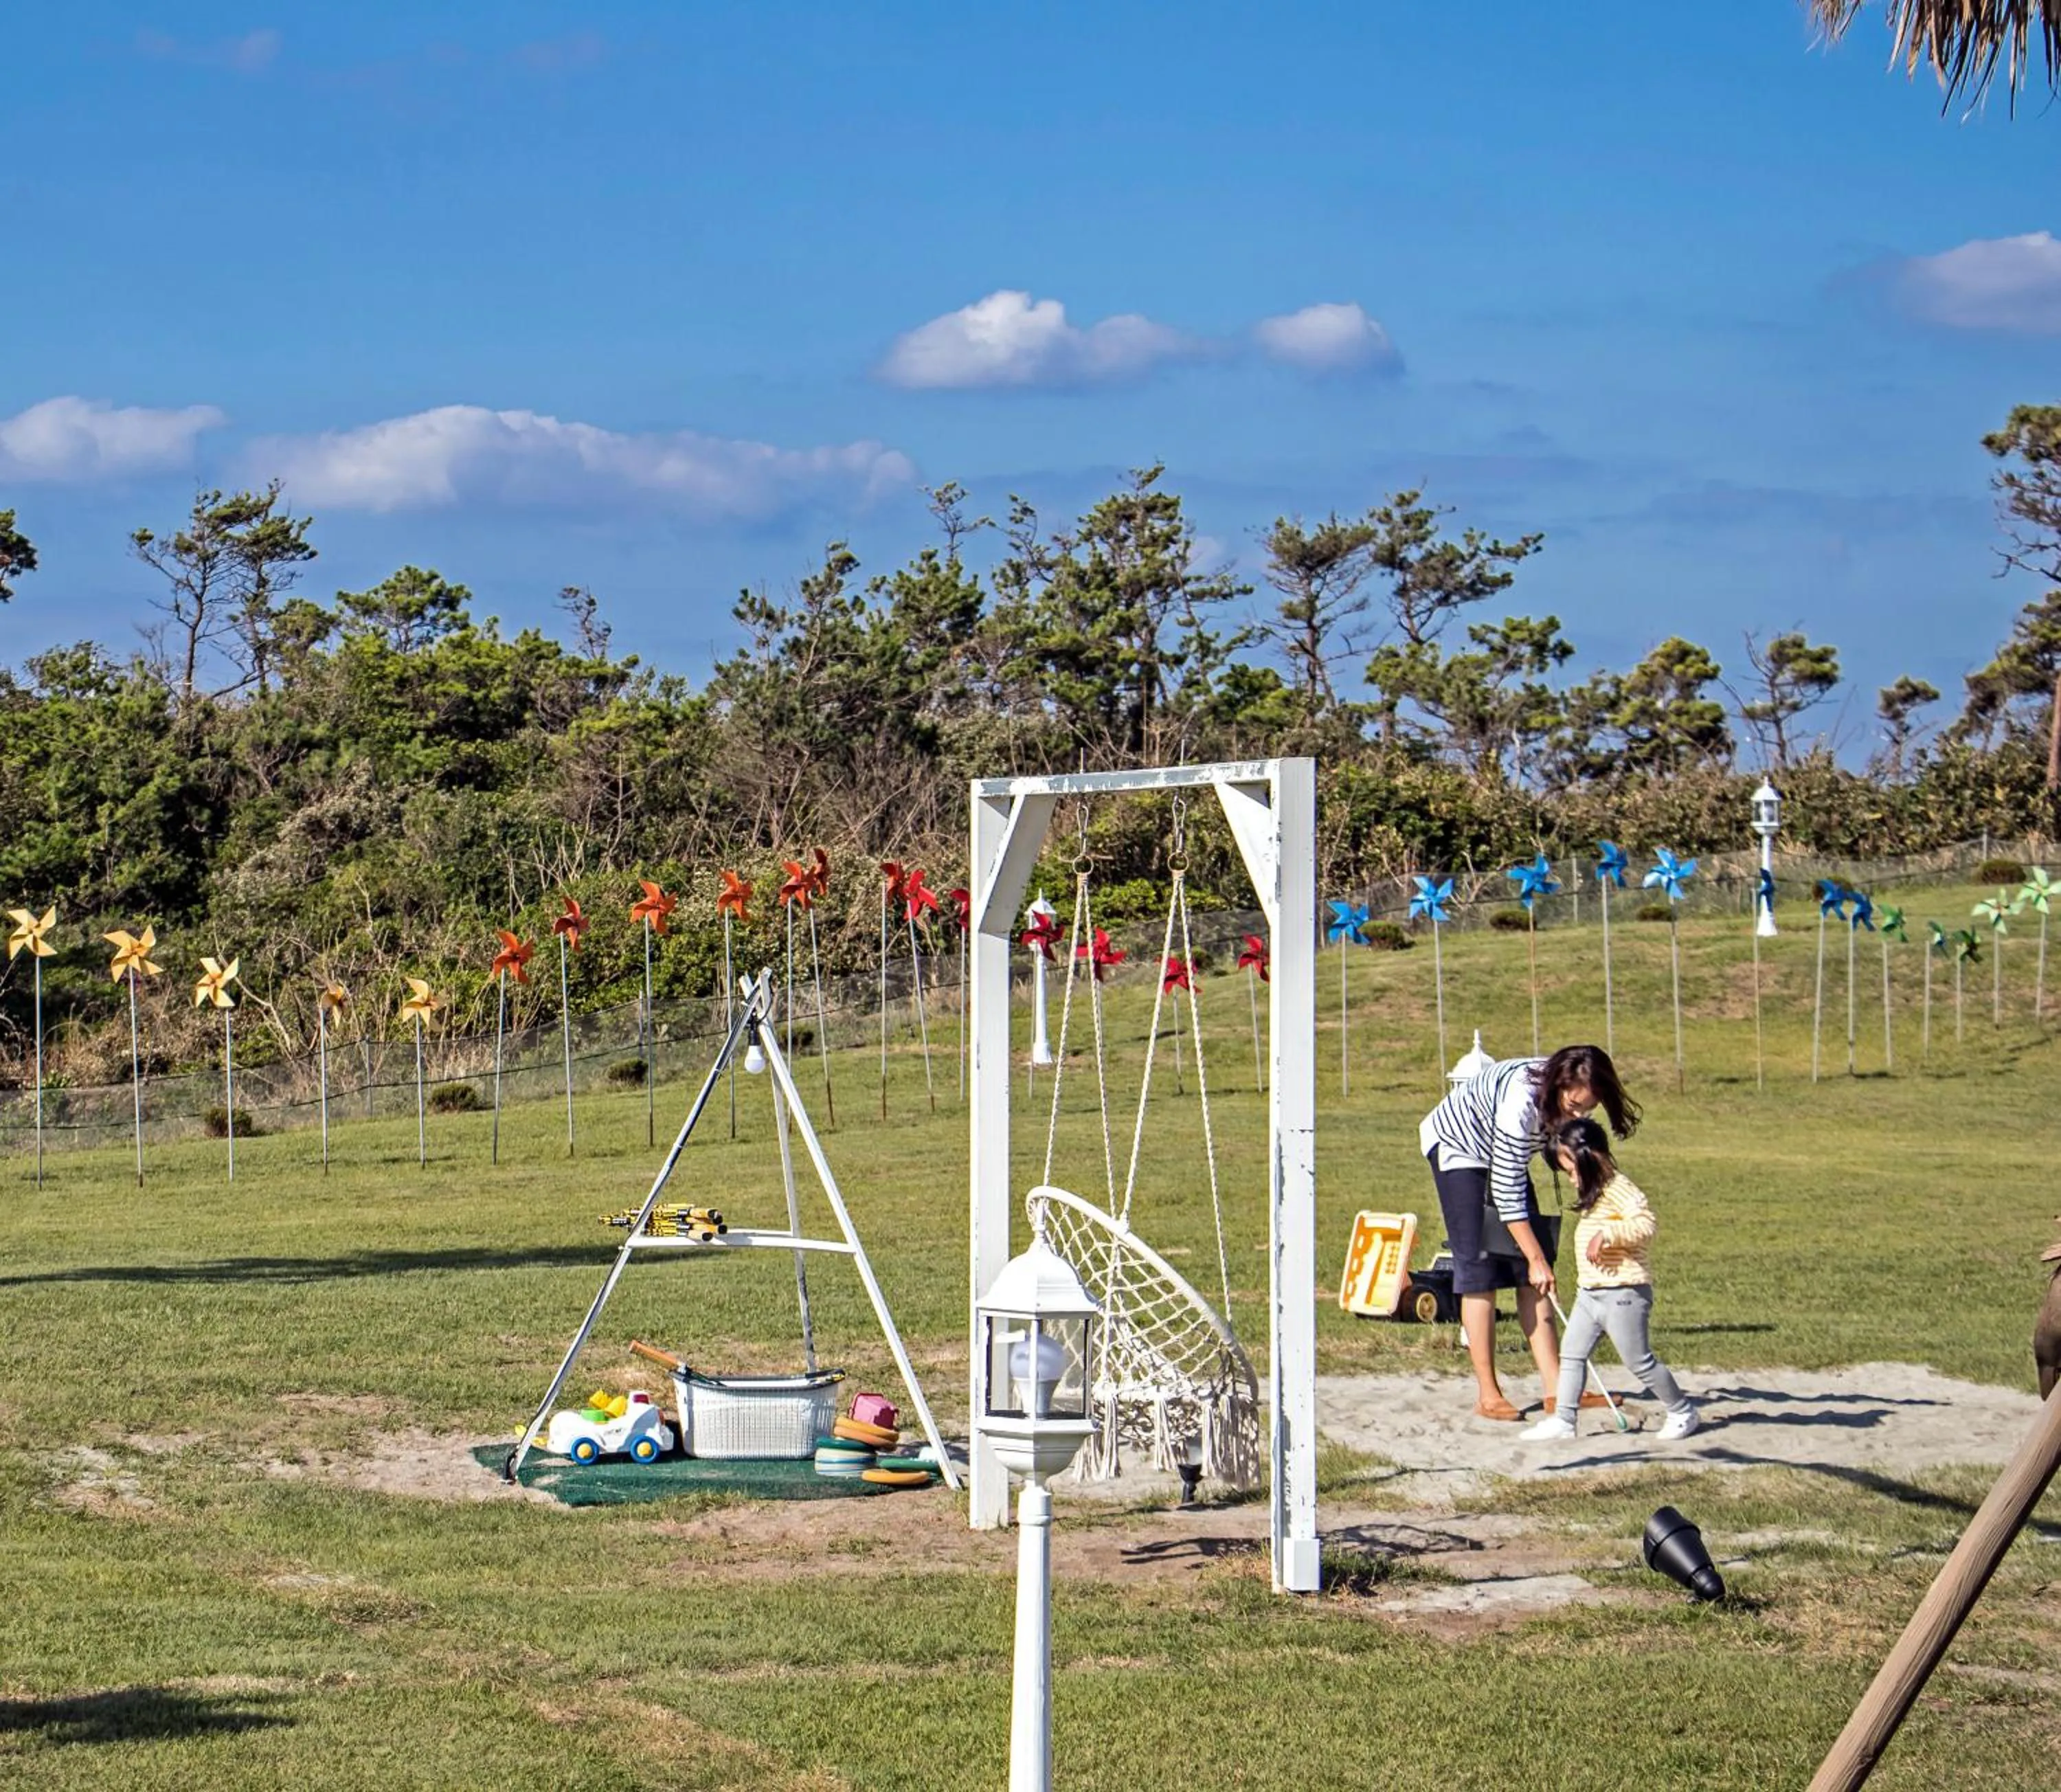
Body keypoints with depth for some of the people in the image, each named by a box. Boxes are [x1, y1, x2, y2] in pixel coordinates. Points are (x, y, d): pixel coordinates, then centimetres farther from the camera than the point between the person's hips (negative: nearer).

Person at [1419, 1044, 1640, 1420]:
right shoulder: (1522, 1102, -38)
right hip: (1457, 1147, -7)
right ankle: (1488, 1396, -10)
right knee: (1480, 1269, -13)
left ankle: (1555, 1389, -5)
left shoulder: (1568, 1096, -16)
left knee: (1531, 1277, -2)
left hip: (1502, 1157, 7)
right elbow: (1507, 1192, -34)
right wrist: (1536, 1258, -31)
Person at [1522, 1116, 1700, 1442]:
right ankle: (1564, 1419, 9)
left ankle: (1683, 1412, 15)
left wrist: (1606, 1235, -33)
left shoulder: (1619, 1188, -17)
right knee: (1571, 1354, 5)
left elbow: (1646, 1224, -29)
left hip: (1623, 1293, -10)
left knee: (1639, 1361, 0)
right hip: (1590, 1293, 10)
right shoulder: (1593, 1192, 14)